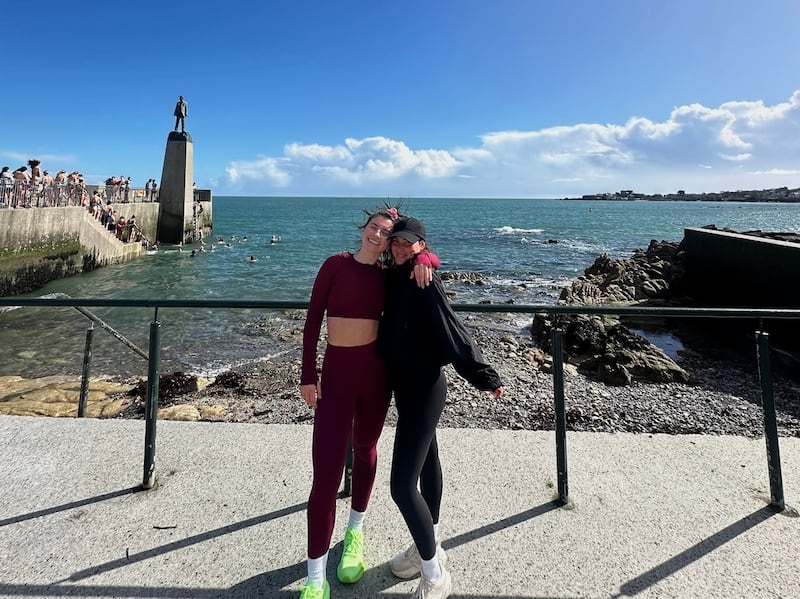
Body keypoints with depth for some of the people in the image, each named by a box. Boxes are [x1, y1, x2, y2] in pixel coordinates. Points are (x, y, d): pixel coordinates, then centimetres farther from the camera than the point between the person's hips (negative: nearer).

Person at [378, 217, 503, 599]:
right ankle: (428, 547, 37)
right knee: (426, 463, 20)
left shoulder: (425, 282, -18)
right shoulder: (395, 279, 6)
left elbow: (452, 332, -22)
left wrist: (485, 377, -24)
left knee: (402, 484, -8)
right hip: (408, 385, 9)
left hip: (423, 389, -9)